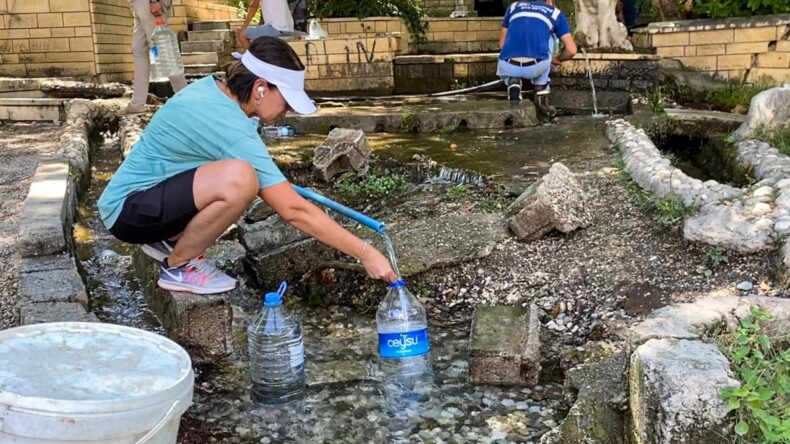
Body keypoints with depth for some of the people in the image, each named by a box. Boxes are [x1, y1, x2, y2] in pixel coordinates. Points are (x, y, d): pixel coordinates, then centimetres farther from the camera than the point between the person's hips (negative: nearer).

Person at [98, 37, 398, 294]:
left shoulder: (211, 88, 0)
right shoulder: (233, 130, -26)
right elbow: (293, 211, -27)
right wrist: (365, 254, -22)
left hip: (139, 193, 10)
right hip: (128, 210, -10)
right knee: (238, 179, -33)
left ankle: (169, 240, 16)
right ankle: (178, 266, -8)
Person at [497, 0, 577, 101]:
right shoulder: (555, 13, 21)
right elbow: (571, 50, 17)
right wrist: (557, 59, 39)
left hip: (509, 67, 1)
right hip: (537, 67, -1)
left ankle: (512, 81, 7)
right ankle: (541, 86, 25)